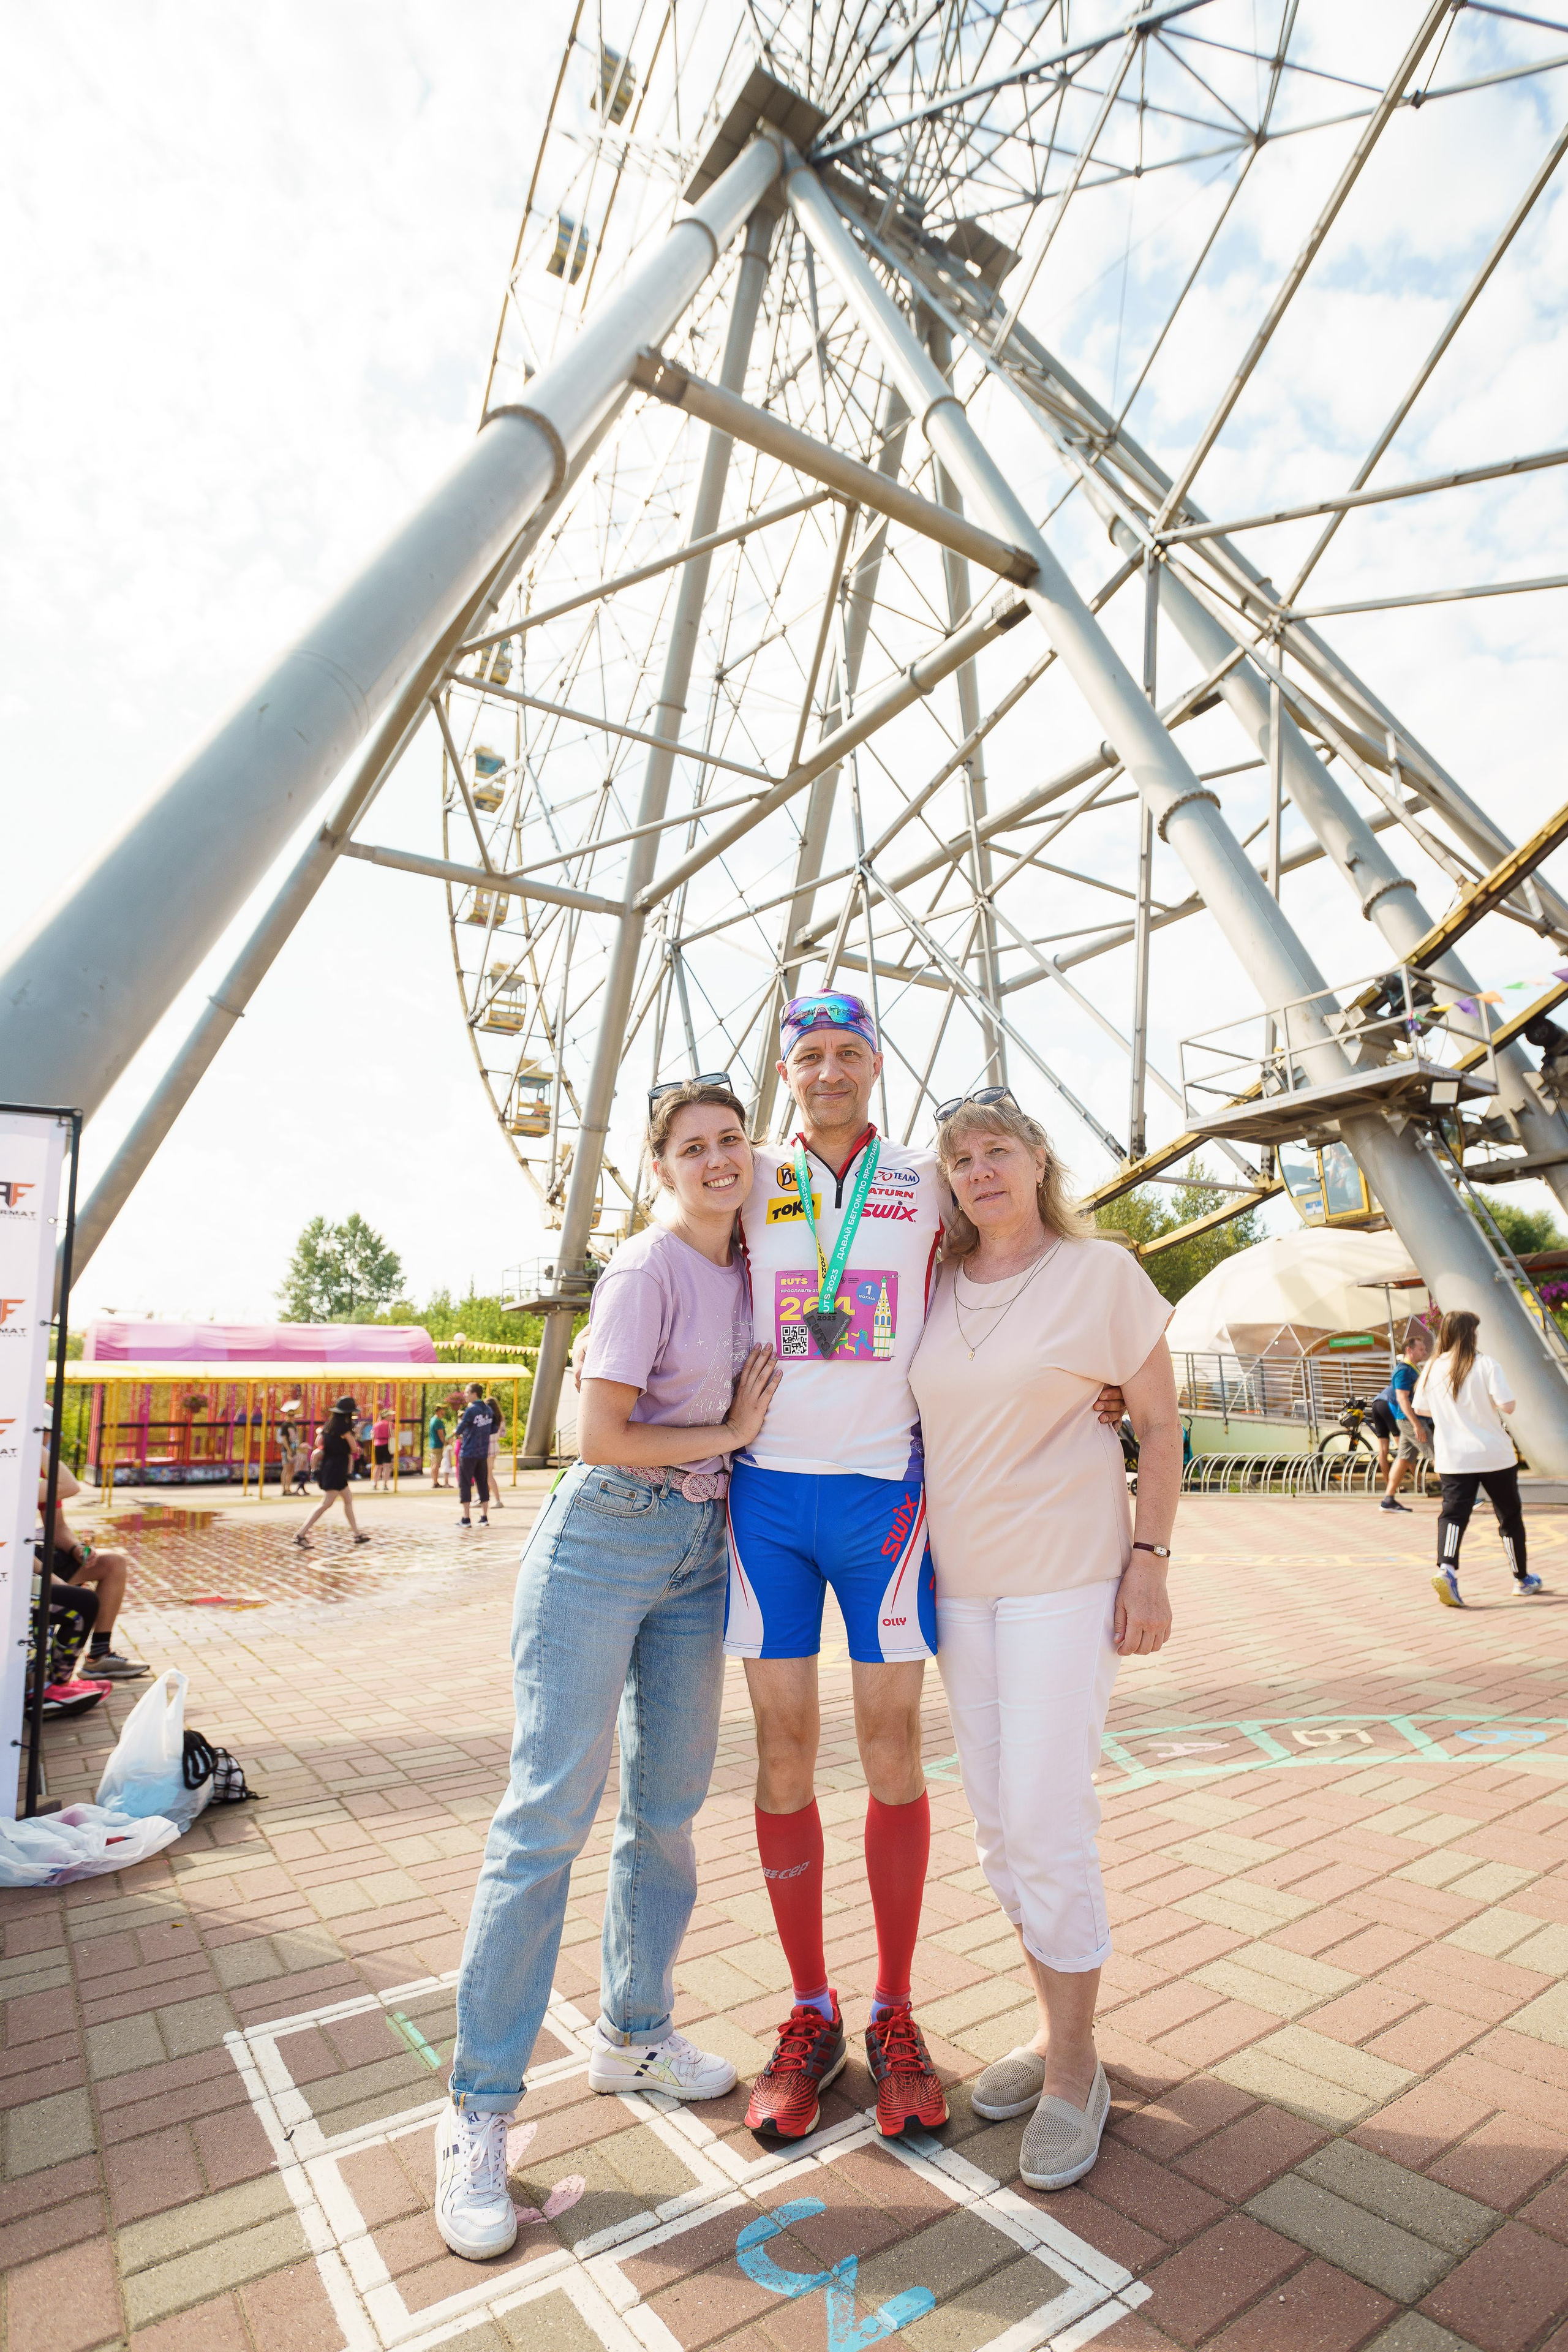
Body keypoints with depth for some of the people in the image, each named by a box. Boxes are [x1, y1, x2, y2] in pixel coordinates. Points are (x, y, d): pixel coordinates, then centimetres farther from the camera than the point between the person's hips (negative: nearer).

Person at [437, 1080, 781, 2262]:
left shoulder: (743, 1266, 8)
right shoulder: (646, 1269, -14)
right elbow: (604, 1437, -17)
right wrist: (729, 1432, -8)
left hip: (698, 1549, 7)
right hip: (604, 1537, -7)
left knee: (668, 1809, 15)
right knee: (549, 1817, -2)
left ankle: (634, 2034, 35)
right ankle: (479, 2109, 12)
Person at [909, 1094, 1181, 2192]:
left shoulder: (1101, 1271, -7)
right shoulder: (935, 1287, 5)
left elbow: (1161, 1420, -4)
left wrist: (1149, 1561, -9)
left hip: (1066, 1570, -5)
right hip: (960, 1575, 5)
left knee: (1047, 1817, -3)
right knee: (997, 1818, 13)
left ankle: (1076, 2069, 19)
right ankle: (1057, 2027, 34)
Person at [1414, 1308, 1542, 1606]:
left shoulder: (1432, 1368, 1)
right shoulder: (1486, 1364, -10)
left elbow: (1419, 1409, 9)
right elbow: (1507, 1406, -16)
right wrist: (1488, 1403, 5)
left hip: (1452, 1459, 2)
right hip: (1494, 1456, -2)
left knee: (1453, 1512, -2)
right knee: (1510, 1515, 15)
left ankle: (1446, 1568, -25)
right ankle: (1522, 1578, 28)